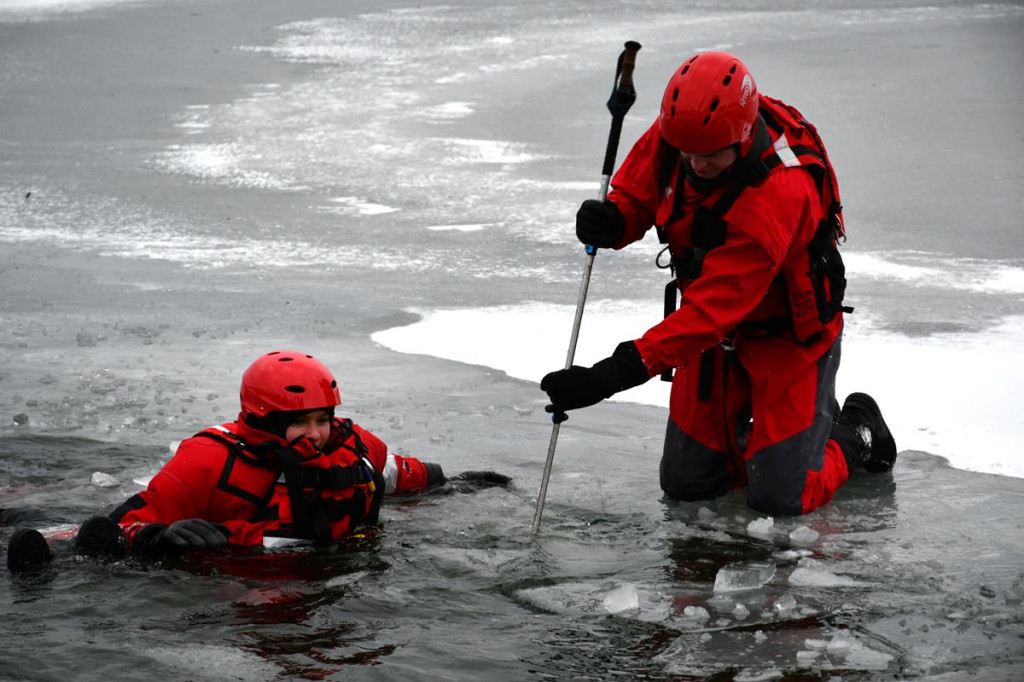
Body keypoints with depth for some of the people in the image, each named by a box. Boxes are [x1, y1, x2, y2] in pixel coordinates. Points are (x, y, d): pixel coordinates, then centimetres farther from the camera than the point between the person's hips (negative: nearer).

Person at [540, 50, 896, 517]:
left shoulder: (778, 195, -38)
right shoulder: (675, 132, -18)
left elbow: (711, 309, -41)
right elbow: (637, 189, 1)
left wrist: (612, 374, -47)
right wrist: (612, 220, -26)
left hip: (788, 334, -6)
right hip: (718, 336, 6)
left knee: (779, 499, -7)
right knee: (685, 484, 5)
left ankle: (854, 432, 21)